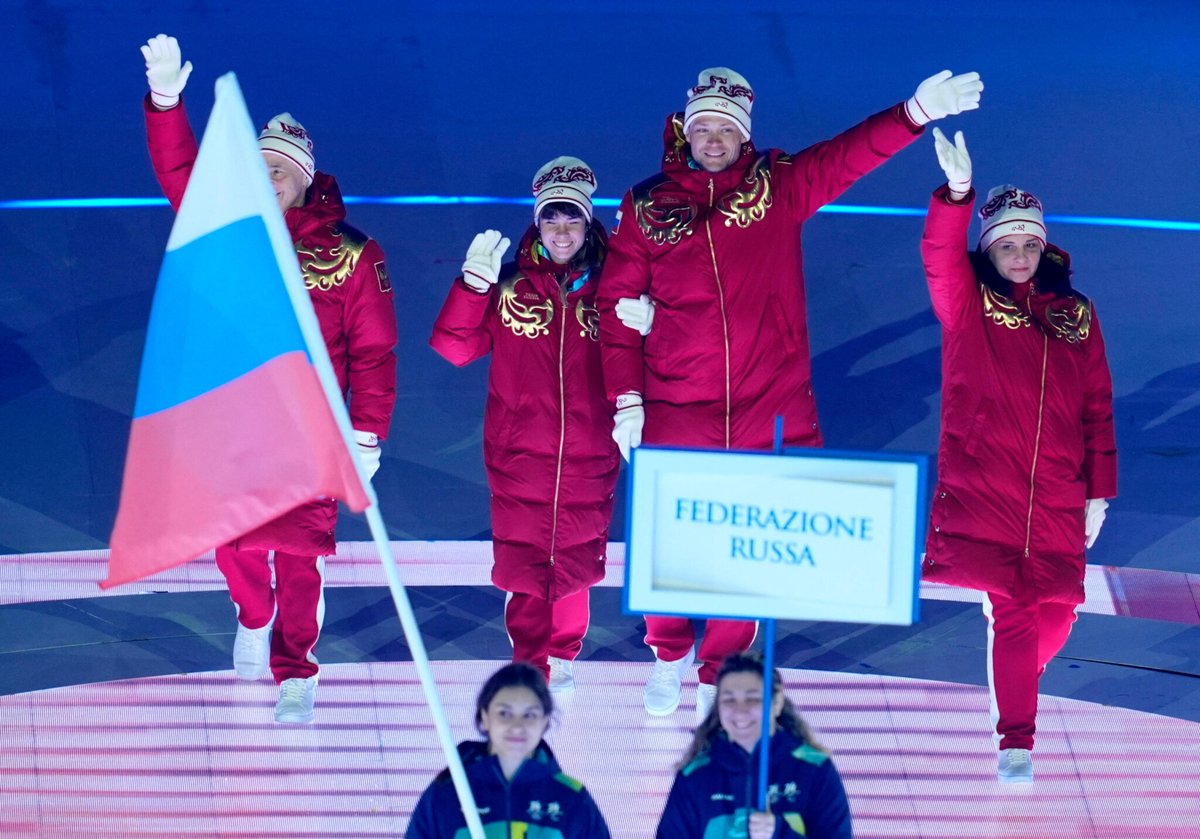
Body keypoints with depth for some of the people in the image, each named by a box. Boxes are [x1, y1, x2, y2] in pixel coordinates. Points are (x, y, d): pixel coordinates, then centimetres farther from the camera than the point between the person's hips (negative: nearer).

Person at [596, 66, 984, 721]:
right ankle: (669, 655, 33)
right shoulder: (647, 207, 4)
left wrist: (916, 112, -26)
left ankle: (720, 674, 22)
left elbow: (852, 154, -9)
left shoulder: (780, 187, 3)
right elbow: (617, 307, 6)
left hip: (768, 413, 0)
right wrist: (626, 400, -2)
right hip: (675, 415, 0)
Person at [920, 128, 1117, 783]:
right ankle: (1016, 741, -5)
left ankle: (1013, 691, 33)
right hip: (982, 487, -3)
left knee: (1053, 615, 3)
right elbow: (939, 256, -16)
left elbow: (1097, 406, 14)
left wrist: (1098, 491, 10)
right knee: (1011, 607, -11)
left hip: (1057, 497, 3)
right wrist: (957, 193, -35)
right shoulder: (968, 304, 5)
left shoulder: (1076, 315, 14)